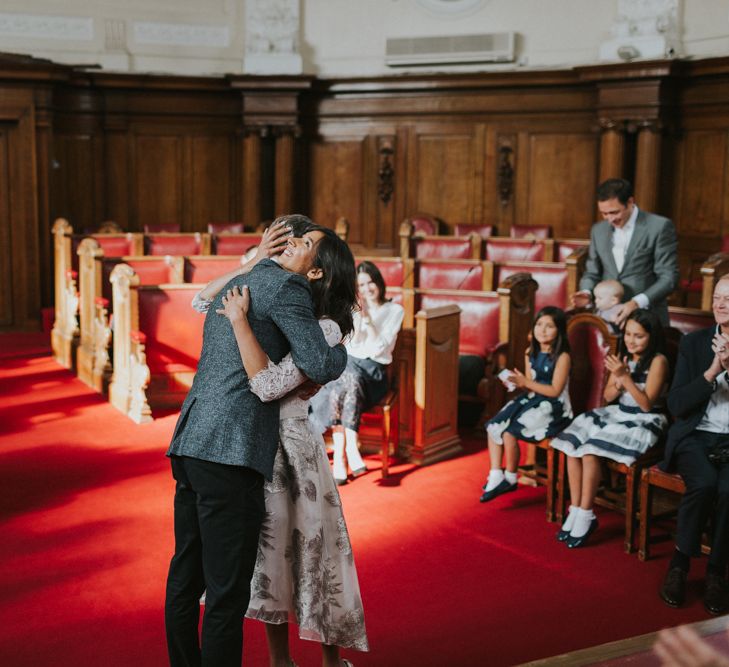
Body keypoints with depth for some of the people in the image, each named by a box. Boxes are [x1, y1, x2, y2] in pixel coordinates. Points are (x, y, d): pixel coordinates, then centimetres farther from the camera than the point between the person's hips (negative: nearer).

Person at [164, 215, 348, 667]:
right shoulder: (287, 286, -4)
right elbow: (320, 366, -11)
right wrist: (341, 351, 10)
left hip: (189, 444, 9)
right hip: (231, 454, -9)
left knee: (186, 578, 16)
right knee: (228, 590, -2)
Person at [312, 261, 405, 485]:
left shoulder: (395, 311, 8)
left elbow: (380, 347, -3)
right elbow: (352, 345, 2)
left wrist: (368, 318, -12)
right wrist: (358, 316, -8)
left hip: (374, 372, -2)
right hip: (349, 364, 2)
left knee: (352, 379, -36)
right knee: (350, 379, -36)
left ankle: (340, 457, -41)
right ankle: (351, 449, -40)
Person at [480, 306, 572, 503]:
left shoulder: (562, 356, -14)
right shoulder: (531, 353, 6)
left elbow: (555, 391, -17)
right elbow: (530, 385, 8)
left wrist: (526, 382, -20)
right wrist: (518, 382, -15)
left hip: (553, 407, -7)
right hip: (532, 400, 8)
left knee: (509, 432, -20)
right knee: (493, 426, -7)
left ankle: (510, 479, 0)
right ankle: (495, 476, -4)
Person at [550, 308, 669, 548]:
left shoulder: (658, 361, -10)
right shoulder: (623, 356, 9)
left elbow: (647, 404, -14)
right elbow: (608, 397, 11)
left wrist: (626, 377, -22)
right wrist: (618, 380, -10)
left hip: (643, 422, -7)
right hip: (616, 414, 7)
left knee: (590, 451, -27)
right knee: (571, 446, -17)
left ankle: (586, 516, -16)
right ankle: (576, 511, -10)